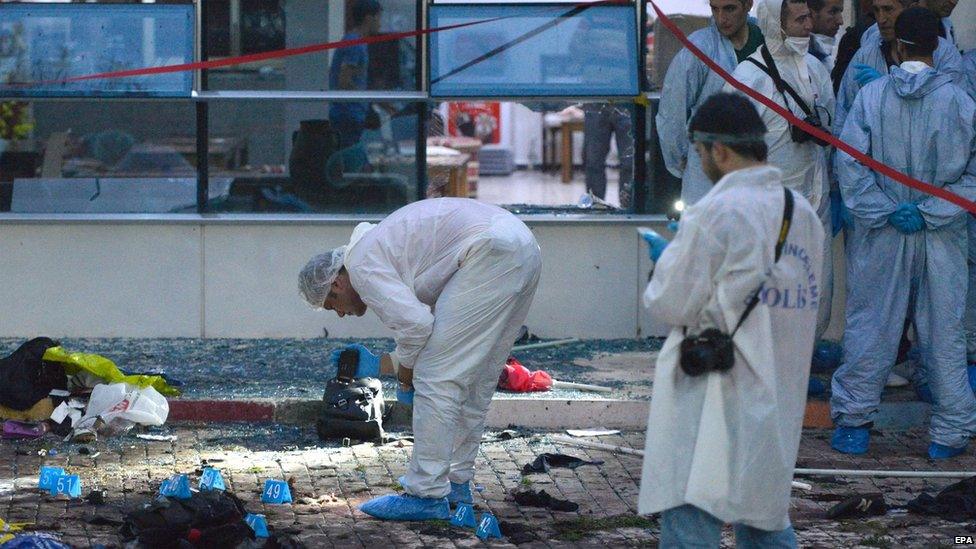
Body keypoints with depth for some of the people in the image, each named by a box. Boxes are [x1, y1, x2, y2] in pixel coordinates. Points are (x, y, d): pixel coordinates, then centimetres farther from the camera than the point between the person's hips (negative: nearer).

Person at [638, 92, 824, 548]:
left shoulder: (713, 213, -15)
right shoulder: (803, 213, 8)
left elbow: (673, 305, -13)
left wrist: (667, 259, 8)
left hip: (716, 396, -8)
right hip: (779, 400, 8)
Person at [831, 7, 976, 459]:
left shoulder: (871, 96, -7)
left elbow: (850, 166, -10)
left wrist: (885, 212, -7)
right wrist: (932, 213, -7)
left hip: (880, 237, 0)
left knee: (869, 325, 10)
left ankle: (853, 422, 14)